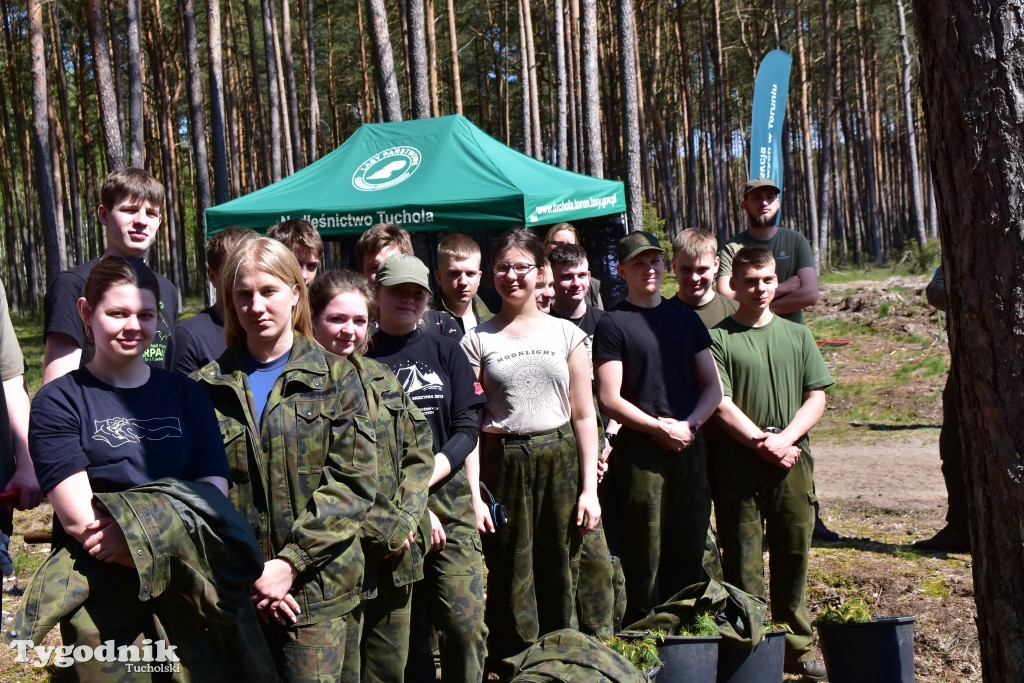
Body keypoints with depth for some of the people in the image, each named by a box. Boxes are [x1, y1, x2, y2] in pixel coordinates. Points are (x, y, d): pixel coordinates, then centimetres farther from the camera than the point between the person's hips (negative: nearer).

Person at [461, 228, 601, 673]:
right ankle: (513, 667, 18)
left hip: (561, 460, 1)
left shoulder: (566, 333, 7)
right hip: (503, 465, -1)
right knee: (510, 580, 3)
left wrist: (589, 487, 1)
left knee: (560, 575, 6)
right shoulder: (478, 340, 3)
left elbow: (583, 415, 6)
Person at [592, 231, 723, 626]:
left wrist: (689, 423, -5)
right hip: (640, 450, -5)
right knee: (645, 560, -2)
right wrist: (660, 428, -14)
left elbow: (713, 386, 12)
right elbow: (609, 400, -7)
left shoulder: (685, 318, 14)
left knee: (690, 554, 8)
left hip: (689, 447, 5)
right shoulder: (613, 324, -1)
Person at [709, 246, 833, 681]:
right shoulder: (719, 338, -2)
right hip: (739, 461, -3)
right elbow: (721, 404, -7)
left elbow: (816, 397, 6)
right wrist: (761, 443, -13)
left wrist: (785, 438, -8)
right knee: (743, 561, 0)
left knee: (793, 554, 10)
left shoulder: (796, 335, 11)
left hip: (793, 458, 4)